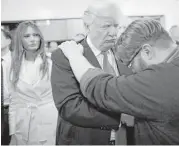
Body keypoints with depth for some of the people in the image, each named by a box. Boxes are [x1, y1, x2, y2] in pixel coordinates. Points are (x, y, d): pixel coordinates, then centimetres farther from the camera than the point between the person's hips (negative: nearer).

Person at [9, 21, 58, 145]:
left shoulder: (51, 63, -8)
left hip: (47, 123, -3)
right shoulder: (15, 66, 4)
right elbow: (14, 100, 8)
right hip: (22, 126, 3)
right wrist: (12, 129, 5)